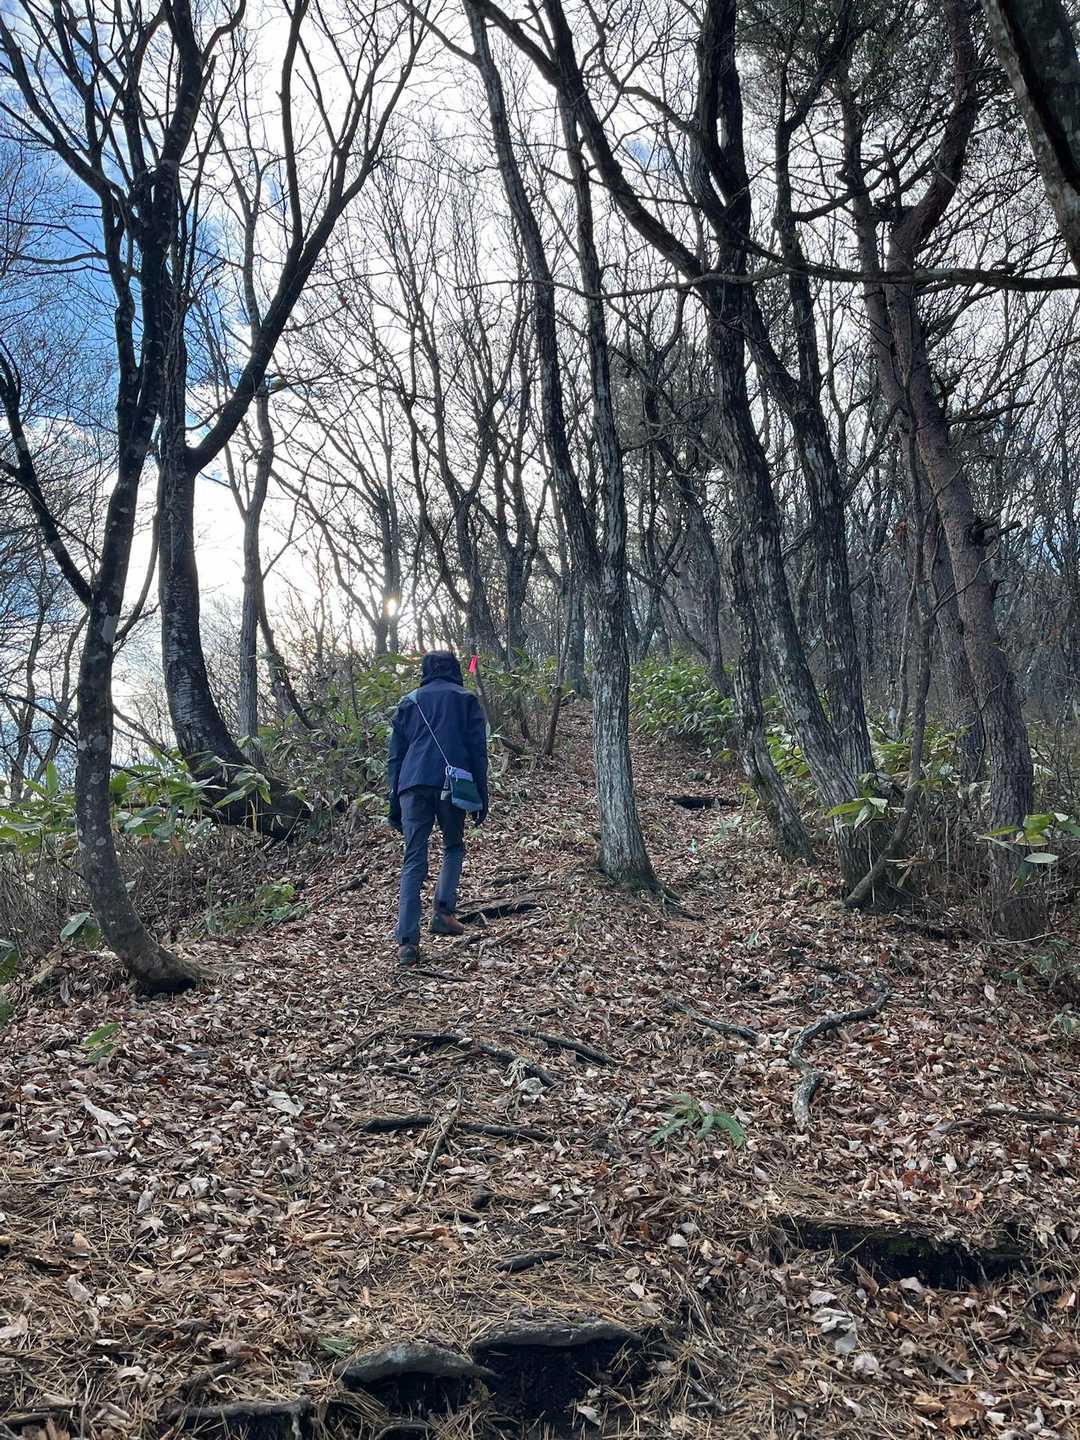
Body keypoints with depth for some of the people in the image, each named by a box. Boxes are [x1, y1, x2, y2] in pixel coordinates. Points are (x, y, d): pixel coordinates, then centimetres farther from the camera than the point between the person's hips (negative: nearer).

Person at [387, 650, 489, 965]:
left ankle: (407, 941, -8)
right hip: (451, 785, -1)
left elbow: (395, 755, 17)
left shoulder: (409, 702, 21)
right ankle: (444, 911, 5)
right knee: (454, 847, 22)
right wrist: (481, 798, 8)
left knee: (413, 862, 1)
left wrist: (394, 803, 18)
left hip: (413, 786, 2)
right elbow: (478, 751, 6)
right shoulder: (466, 699, 14)